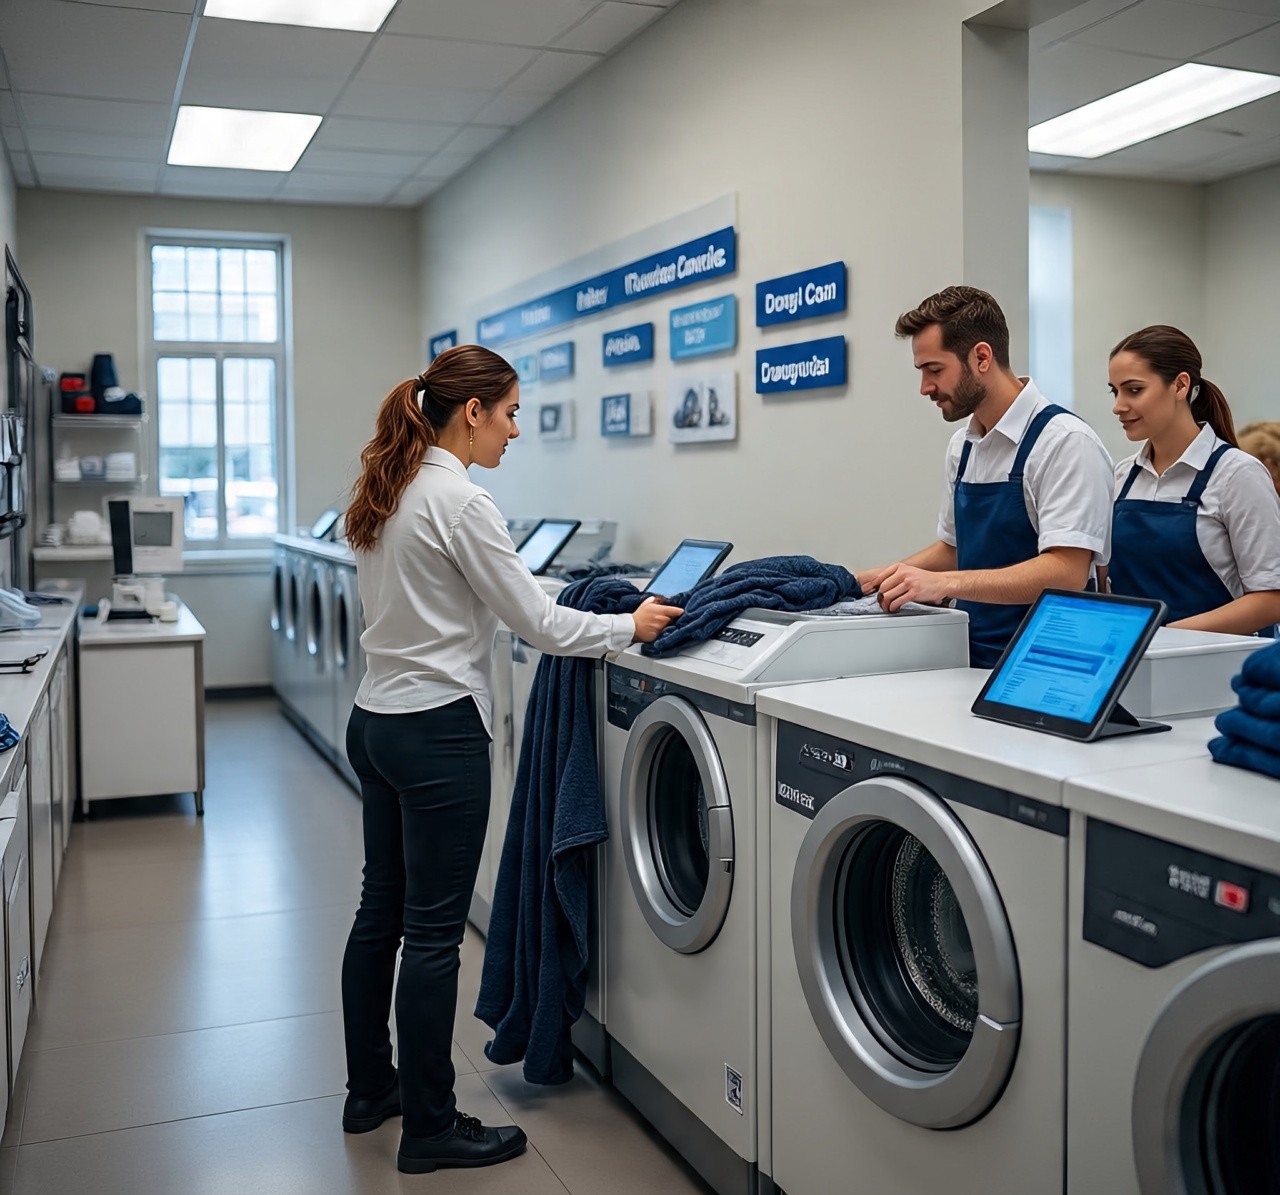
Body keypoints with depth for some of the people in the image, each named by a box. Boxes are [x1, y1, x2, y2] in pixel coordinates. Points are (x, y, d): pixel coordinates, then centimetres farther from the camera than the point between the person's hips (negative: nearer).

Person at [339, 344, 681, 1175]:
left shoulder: (388, 493, 10)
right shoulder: (460, 501, -18)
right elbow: (538, 623, -15)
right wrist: (631, 626, -2)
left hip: (377, 722, 10)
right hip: (438, 731, -10)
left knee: (383, 911, 18)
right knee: (434, 931, 1)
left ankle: (370, 1091, 33)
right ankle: (431, 1130, 15)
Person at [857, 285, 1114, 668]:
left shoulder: (1065, 442, -12)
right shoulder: (962, 446, 11)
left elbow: (1067, 572, -19)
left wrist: (945, 583, -27)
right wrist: (869, 580, 10)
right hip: (972, 664, 6)